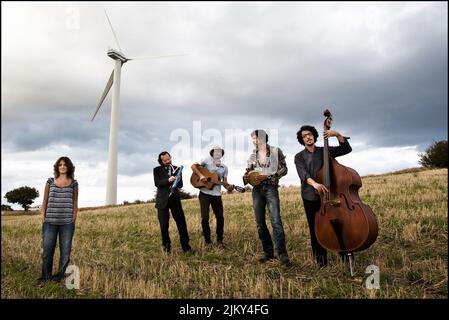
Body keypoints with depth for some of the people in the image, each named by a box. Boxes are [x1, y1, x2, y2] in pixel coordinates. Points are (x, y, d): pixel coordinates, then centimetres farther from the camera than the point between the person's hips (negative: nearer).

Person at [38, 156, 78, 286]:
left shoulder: (74, 183, 6)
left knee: (65, 251, 4)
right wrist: (42, 216, 2)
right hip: (50, 221, 1)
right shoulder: (50, 182, 8)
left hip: (67, 222, -1)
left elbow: (75, 204, 7)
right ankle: (45, 277, 18)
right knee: (47, 250, 4)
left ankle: (59, 276, 18)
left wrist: (74, 220, 1)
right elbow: (45, 201, 10)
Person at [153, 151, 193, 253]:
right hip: (163, 199, -2)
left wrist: (177, 180, -15)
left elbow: (180, 185, 7)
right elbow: (157, 183, -11)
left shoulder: (176, 169, 11)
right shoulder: (157, 170, 3)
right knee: (164, 225, 1)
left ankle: (185, 246, 10)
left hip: (175, 199, 2)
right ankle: (166, 246, 20)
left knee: (181, 222, 0)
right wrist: (168, 180, -25)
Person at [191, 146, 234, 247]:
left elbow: (224, 182, 9)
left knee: (220, 217, 2)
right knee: (205, 218, -3)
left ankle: (219, 240, 19)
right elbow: (193, 166, -3)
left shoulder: (224, 167, 12)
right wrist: (200, 175, -17)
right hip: (204, 193, -3)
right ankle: (207, 240, 13)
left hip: (217, 195, 4)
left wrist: (228, 186, -13)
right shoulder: (207, 160, 1)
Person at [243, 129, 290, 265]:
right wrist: (245, 177, -10)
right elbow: (248, 171, 14)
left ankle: (282, 253, -9)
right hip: (257, 190, 5)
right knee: (260, 223, 4)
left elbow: (284, 169, -2)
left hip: (271, 188, -5)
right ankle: (268, 252, 14)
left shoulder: (276, 151, 1)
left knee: (276, 221, -14)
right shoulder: (253, 155, 13)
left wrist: (267, 176, -14)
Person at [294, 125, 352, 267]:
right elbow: (303, 174, -15)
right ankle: (320, 259, 15)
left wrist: (337, 135, -13)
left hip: (327, 194, 1)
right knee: (315, 228, 4)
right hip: (310, 197, 0)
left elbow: (346, 149, 3)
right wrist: (314, 183, -34)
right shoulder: (299, 157, 4)